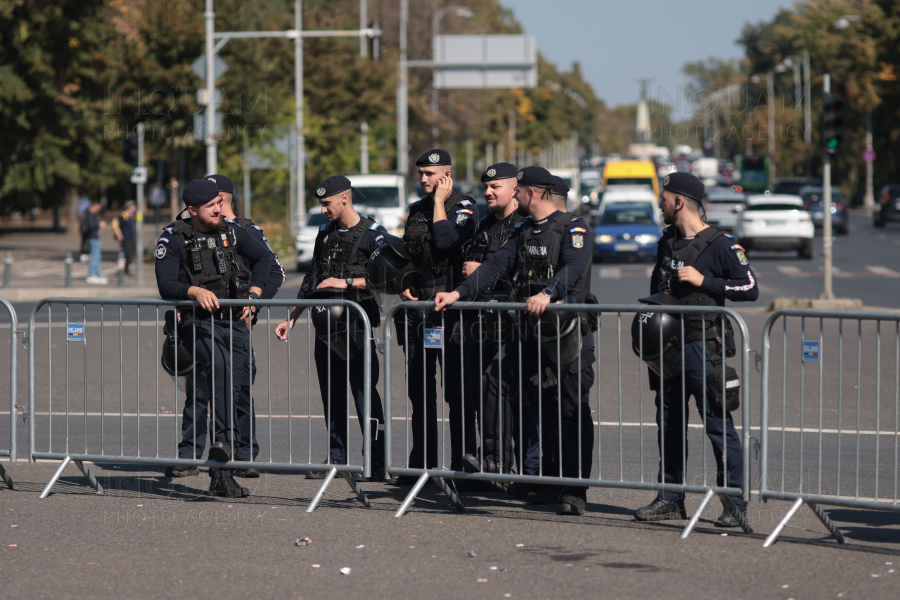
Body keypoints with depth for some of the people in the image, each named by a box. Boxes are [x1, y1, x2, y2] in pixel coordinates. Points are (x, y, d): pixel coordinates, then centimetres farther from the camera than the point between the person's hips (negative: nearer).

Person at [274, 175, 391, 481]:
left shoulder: (372, 234, -4)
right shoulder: (325, 234, 17)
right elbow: (311, 280, 23)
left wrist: (346, 282, -18)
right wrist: (291, 318, 19)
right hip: (326, 326, 7)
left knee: (364, 392, -9)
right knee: (331, 393, 8)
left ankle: (378, 463, -7)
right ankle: (337, 458, 14)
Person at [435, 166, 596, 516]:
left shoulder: (572, 227, -7)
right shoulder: (523, 233, 17)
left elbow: (573, 267, -25)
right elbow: (496, 266, 10)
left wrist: (547, 294, -42)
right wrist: (459, 293, -4)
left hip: (570, 331, -7)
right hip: (536, 332, 7)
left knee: (574, 411, -9)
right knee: (545, 409, 9)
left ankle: (575, 491, -9)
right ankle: (552, 484, 15)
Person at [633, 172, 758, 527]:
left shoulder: (719, 244, -8)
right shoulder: (667, 243, 15)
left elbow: (750, 288, -11)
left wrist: (703, 281, -17)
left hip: (701, 346, -8)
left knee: (717, 422, -8)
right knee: (669, 423, 11)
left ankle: (735, 503, -5)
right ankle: (670, 499, 18)